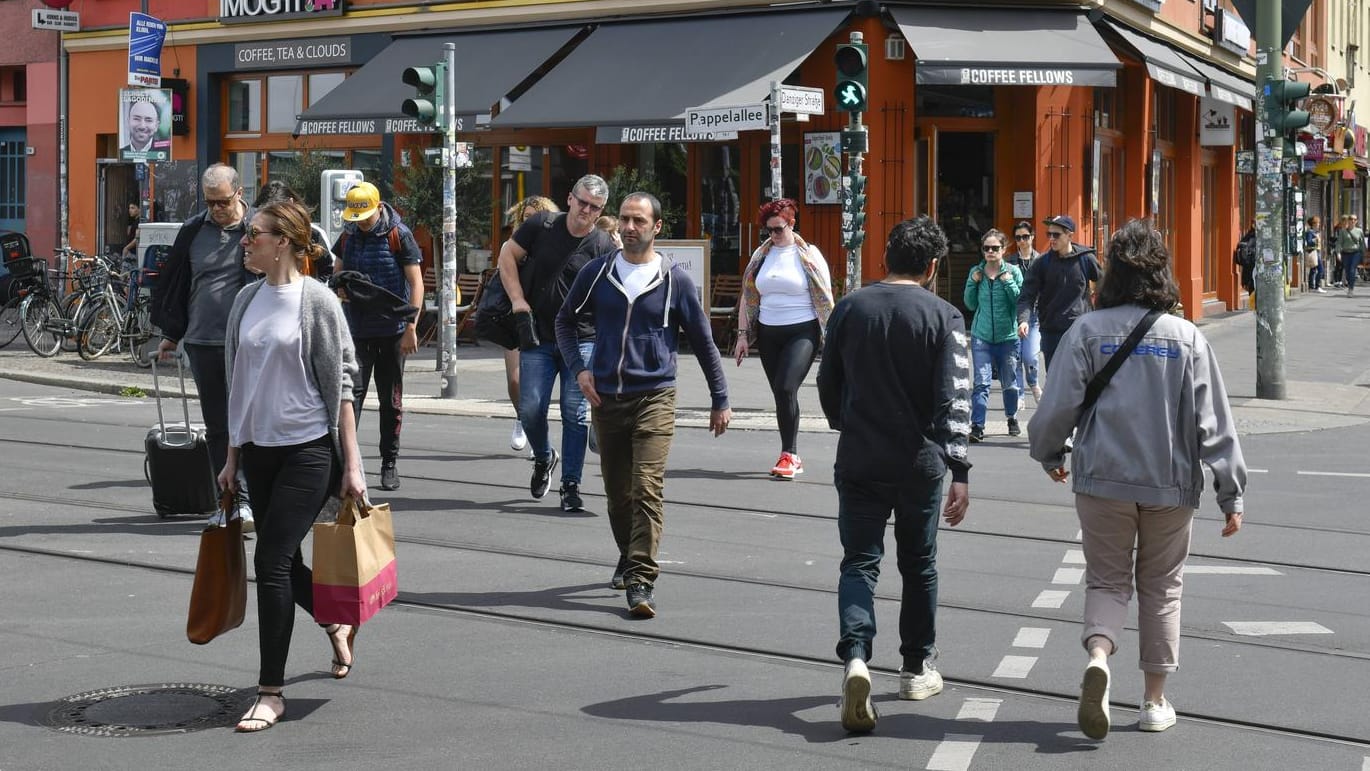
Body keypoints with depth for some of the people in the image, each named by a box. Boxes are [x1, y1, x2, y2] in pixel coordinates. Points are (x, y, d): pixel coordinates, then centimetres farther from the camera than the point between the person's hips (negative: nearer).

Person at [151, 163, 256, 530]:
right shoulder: (193, 231, 9)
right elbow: (175, 282, 17)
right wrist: (171, 334, 18)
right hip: (202, 343, 4)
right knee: (216, 427, 8)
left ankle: (245, 499, -6)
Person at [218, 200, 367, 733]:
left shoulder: (316, 300, -8)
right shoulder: (247, 300, 9)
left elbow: (339, 385, -9)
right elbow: (238, 384, 16)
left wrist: (351, 464, -11)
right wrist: (233, 455, 15)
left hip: (309, 448, -6)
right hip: (260, 449, 6)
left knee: (273, 561, -10)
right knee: (282, 564, 11)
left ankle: (271, 692, -2)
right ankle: (336, 623, 41)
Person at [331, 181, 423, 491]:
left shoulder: (398, 235, -5)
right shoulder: (348, 236, 8)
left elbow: (416, 282, -7)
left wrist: (411, 326, -13)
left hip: (392, 329, -3)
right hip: (357, 329, 3)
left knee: (391, 399, 6)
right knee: (352, 391, -10)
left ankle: (390, 463, 16)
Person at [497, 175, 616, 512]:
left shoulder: (604, 247, -3)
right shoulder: (542, 225, 1)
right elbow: (507, 254, 10)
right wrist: (517, 299, -1)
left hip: (582, 341, -1)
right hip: (538, 338, 1)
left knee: (576, 413, -4)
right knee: (530, 409, -1)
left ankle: (571, 485, 6)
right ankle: (543, 458, 29)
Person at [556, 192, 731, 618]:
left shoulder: (674, 279, 0)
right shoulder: (597, 272, 5)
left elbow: (702, 341, 7)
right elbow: (565, 320, 18)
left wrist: (720, 399, 8)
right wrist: (578, 367, 2)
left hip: (654, 398, -3)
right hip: (606, 399, 3)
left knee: (647, 490, -15)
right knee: (616, 492, 13)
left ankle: (641, 582, -17)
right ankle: (629, 558, 35)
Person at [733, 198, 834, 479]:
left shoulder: (809, 255, -2)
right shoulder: (761, 255, 11)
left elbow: (825, 298, -2)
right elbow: (748, 296, 14)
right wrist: (743, 334, 8)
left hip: (802, 332, -5)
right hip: (768, 333, 5)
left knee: (786, 388, -19)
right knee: (780, 394, 7)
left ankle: (788, 455, -14)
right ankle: (792, 458, 15)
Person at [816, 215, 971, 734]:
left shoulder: (850, 308, 1)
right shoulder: (943, 316, -7)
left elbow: (827, 383, 10)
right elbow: (953, 400, -13)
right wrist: (959, 471, -13)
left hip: (858, 461, 1)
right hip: (919, 463, -1)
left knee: (859, 561, 3)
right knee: (918, 566, 15)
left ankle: (855, 657, -20)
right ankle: (917, 670, 25)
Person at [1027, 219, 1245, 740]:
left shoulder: (1088, 331, -6)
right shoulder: (1187, 338, -4)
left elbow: (1059, 405, -5)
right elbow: (1213, 422, -6)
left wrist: (1048, 455, 15)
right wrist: (1231, 494, 0)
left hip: (1102, 481, 0)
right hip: (1171, 483, 1)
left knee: (1107, 579, 12)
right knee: (1161, 587, 15)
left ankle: (1098, 654, -17)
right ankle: (1155, 701, 20)